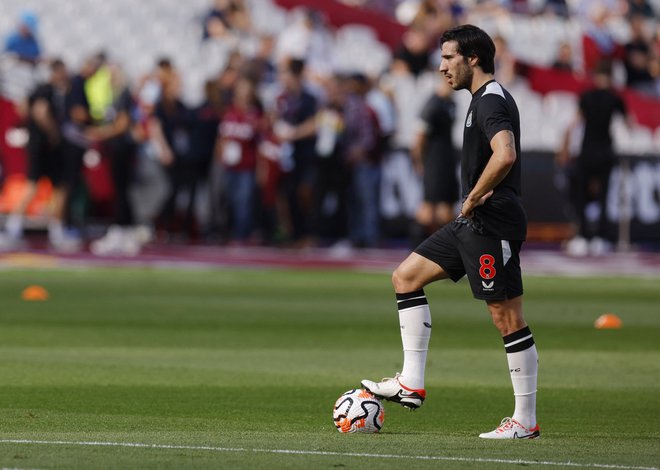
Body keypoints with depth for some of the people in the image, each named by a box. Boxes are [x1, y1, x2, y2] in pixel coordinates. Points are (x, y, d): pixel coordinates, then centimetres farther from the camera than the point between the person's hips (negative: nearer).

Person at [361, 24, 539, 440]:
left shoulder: (492, 102, -15)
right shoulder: (485, 99, 17)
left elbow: (505, 156, -33)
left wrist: (473, 199, -20)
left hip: (492, 225, -11)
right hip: (474, 223, 11)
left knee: (508, 318, -6)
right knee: (406, 276, 12)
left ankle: (526, 421, -1)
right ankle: (412, 385, 10)